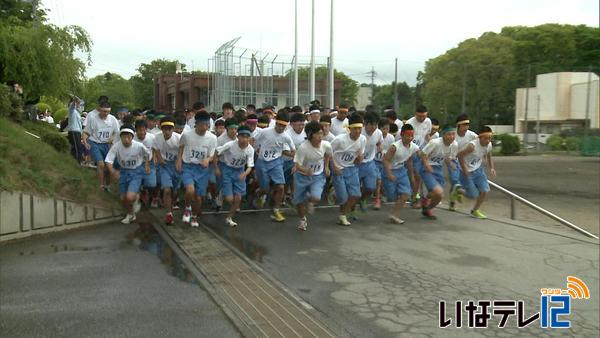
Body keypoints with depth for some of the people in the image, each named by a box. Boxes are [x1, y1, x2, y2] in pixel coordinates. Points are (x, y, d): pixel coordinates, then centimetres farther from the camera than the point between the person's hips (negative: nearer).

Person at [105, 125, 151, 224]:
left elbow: (147, 154, 0)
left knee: (130, 197, -21)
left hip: (136, 172, -3)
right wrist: (112, 171, -34)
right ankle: (130, 214, 41)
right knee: (123, 198, 11)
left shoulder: (139, 146, -22)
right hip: (123, 171, 3)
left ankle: (137, 196, 18)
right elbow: (108, 160, -17)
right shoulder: (116, 146, -19)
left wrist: (147, 165, -2)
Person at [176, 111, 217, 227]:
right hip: (188, 166, -1)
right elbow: (181, 147, 11)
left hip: (202, 169, 2)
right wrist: (179, 160, 1)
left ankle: (194, 216, 35)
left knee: (198, 197, 6)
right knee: (190, 190, -26)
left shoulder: (212, 138, -9)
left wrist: (207, 160, -24)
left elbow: (211, 156, -2)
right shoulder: (186, 135, -11)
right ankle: (187, 208, 7)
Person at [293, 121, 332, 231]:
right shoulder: (303, 147, -27)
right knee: (299, 201, 9)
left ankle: (308, 200, 20)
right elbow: (297, 165, -26)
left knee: (316, 198, -21)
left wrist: (326, 167, 8)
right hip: (302, 176, -1)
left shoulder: (326, 145, -15)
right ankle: (302, 219, 42)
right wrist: (306, 171, -43)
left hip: (318, 176, 2)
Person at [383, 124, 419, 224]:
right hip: (390, 171, -6)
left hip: (401, 170, 6)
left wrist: (411, 175, 19)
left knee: (405, 194, -6)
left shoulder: (414, 148, -5)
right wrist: (389, 174, -31)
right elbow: (385, 160, -24)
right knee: (392, 196, -1)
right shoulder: (395, 146, -26)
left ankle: (394, 215, 3)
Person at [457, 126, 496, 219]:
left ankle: (475, 211, 21)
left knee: (485, 190, -1)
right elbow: (460, 155, -29)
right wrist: (464, 170, -27)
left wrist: (491, 168, -1)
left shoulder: (489, 145, -7)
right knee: (473, 195, -3)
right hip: (467, 172, -6)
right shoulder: (473, 145, -30)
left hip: (478, 169, 7)